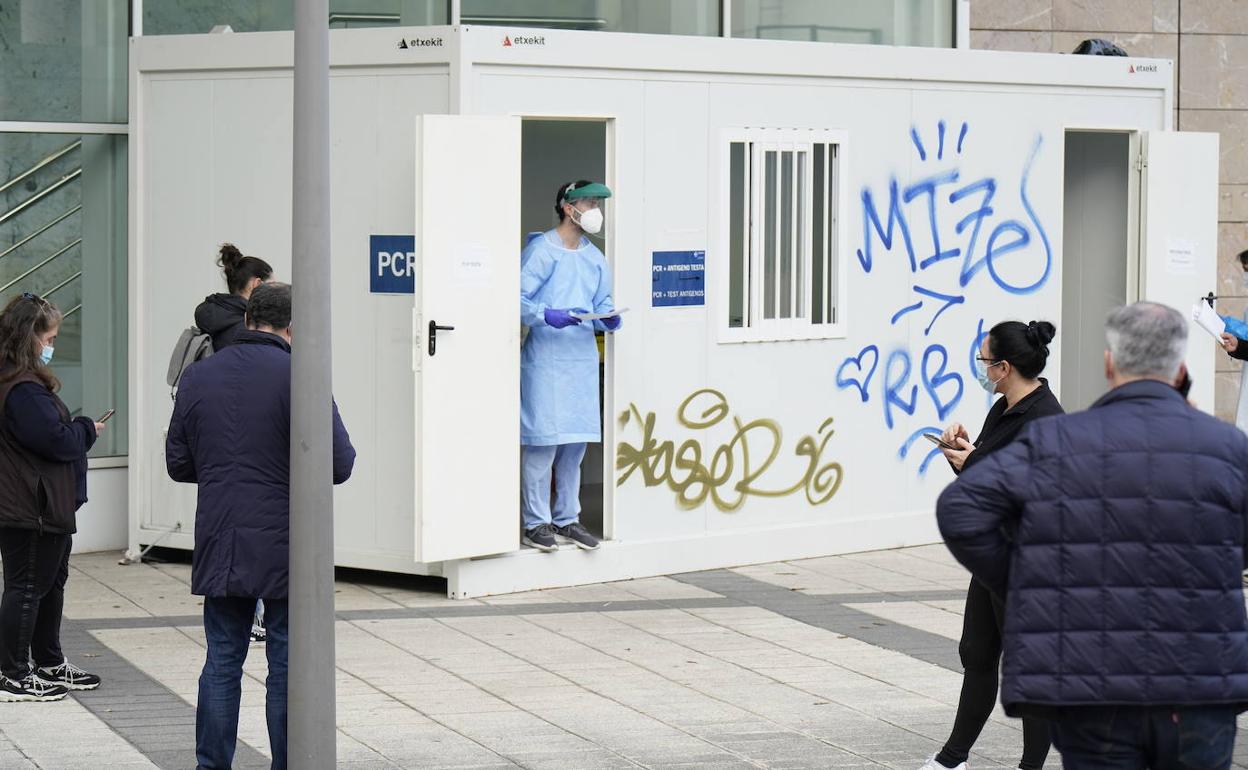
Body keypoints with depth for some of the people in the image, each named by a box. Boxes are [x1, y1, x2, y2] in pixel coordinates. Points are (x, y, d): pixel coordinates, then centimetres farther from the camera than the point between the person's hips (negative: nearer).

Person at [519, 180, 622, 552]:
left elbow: (602, 304, 18)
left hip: (583, 358, 7)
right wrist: (546, 316, -24)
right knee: (542, 439, -7)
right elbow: (518, 299, -9)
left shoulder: (594, 258, 17)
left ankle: (568, 519, 17)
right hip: (545, 357, -7)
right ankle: (536, 522, 0)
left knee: (576, 442, 8)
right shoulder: (540, 250, -4)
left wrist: (609, 319, -3)